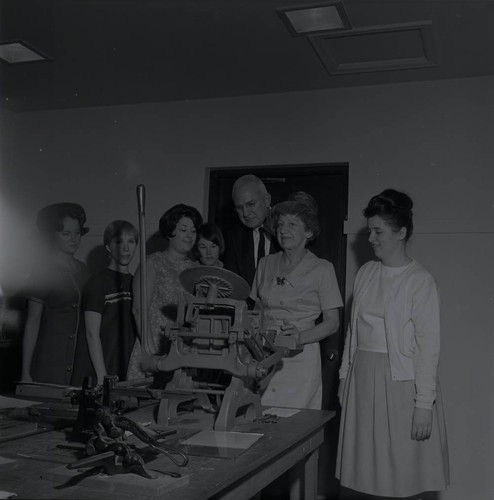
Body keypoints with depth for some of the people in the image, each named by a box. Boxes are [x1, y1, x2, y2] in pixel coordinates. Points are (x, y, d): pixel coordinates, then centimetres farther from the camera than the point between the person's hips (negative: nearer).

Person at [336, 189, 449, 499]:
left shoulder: (420, 281, -8)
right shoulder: (366, 273, 8)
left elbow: (429, 345, -11)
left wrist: (424, 403, -14)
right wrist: (345, 375, 10)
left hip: (400, 380, -5)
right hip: (362, 375, 5)